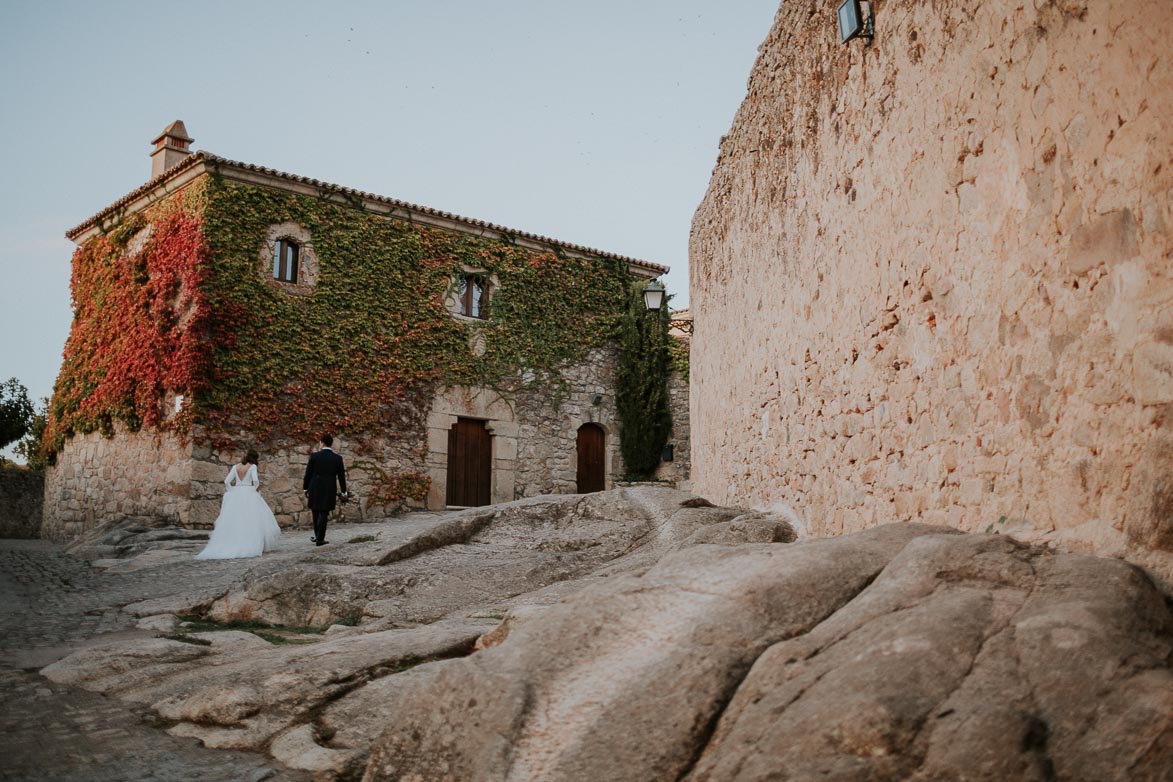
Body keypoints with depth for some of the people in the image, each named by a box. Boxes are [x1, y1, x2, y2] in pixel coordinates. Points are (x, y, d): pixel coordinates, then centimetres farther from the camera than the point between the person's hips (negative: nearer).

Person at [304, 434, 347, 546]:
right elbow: (341, 477, 1)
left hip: (315, 489, 1)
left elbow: (308, 474, -2)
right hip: (329, 490, -1)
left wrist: (305, 489, 9)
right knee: (323, 513, 3)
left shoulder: (314, 456, -6)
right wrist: (344, 492, 10)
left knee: (316, 512, 17)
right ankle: (320, 538, 1)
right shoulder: (338, 458, -3)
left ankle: (318, 535, 26)